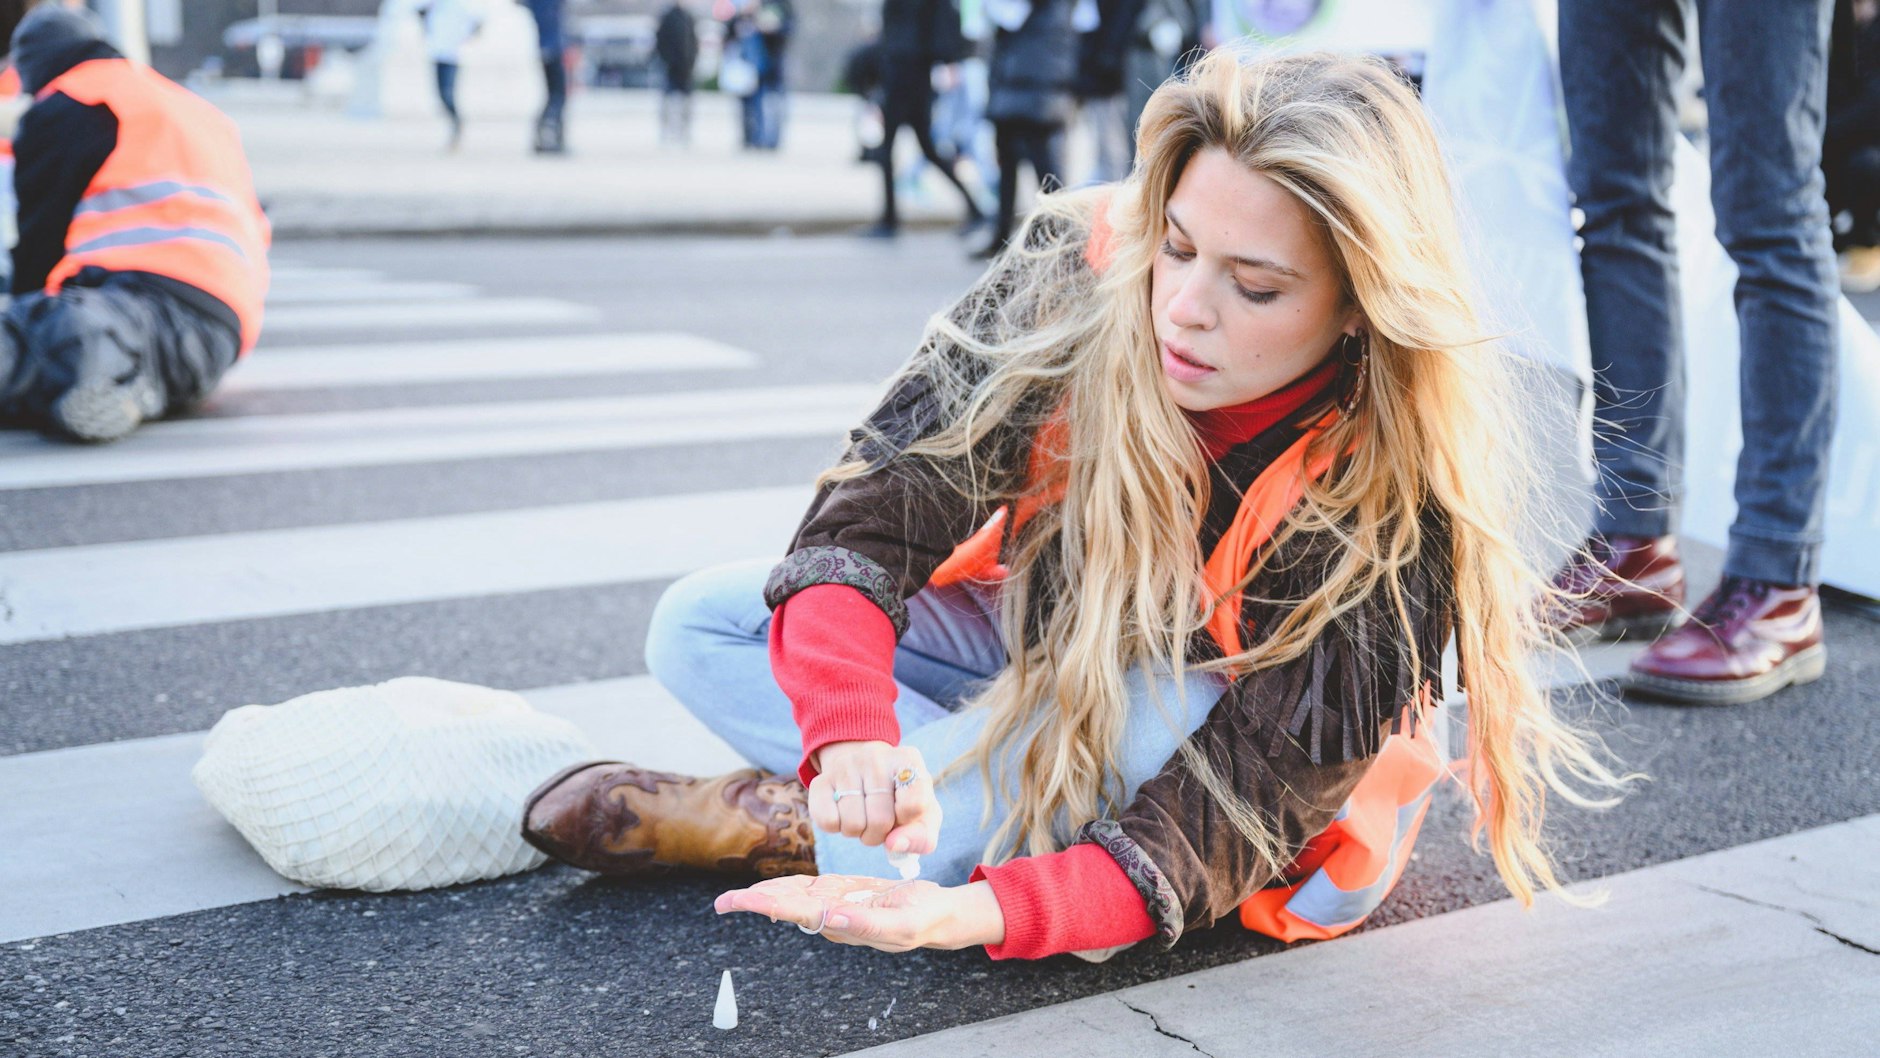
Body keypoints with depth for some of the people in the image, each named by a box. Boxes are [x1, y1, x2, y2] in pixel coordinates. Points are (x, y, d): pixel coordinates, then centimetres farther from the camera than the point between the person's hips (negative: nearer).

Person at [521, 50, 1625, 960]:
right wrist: (853, 730, -46)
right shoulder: (1081, 266, -26)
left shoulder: (1397, 495, -34)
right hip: (1051, 648, 4)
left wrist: (976, 912, -52)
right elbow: (882, 499, -27)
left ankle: (778, 821, -18)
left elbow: (1230, 813, -35)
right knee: (699, 625, -9)